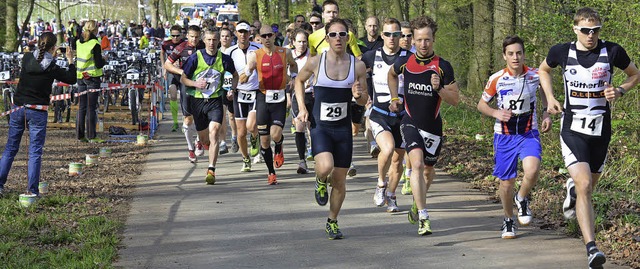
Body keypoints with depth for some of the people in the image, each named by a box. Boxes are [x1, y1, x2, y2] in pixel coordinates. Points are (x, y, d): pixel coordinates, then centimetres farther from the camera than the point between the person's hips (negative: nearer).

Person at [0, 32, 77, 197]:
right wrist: (70, 61, 13)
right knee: (35, 152, 2)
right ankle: (32, 190, 0)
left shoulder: (27, 58, -3)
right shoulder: (52, 67, -13)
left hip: (18, 108, 4)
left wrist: (51, 57, 25)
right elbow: (71, 79, 1)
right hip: (37, 112, -4)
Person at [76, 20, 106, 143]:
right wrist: (104, 60, 6)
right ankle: (91, 136, -2)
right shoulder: (95, 44, -13)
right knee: (91, 107, -2)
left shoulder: (78, 42, 5)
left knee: (81, 107, 10)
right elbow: (99, 64, -15)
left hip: (80, 77, 6)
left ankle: (80, 135, 12)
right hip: (92, 77, -6)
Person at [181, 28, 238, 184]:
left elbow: (235, 75, 17)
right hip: (197, 100, 1)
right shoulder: (195, 58, -5)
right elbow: (183, 79, 1)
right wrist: (195, 83, -17)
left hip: (216, 100, -1)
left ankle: (211, 171, -20)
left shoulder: (224, 59, -1)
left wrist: (232, 89, 0)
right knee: (204, 138, 12)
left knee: (214, 132, -20)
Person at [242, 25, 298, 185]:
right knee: (264, 140, 3)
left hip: (280, 99, 0)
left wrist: (294, 77, 8)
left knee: (275, 135, -17)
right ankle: (271, 172, 20)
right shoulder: (255, 55, -3)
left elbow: (293, 64, 25)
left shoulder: (285, 53, 1)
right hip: (263, 98, 0)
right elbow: (242, 80, -6)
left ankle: (278, 149, 21)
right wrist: (247, 72, -27)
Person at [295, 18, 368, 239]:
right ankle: (321, 182, 11)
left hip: (343, 129, 2)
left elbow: (365, 99, 8)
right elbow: (299, 80, 13)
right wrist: (302, 107, 2)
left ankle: (332, 222, 28)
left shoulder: (358, 66, -2)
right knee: (325, 167, -27)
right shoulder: (316, 62, -6)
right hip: (320, 126, -2)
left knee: (340, 180, 6)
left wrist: (359, 95, -16)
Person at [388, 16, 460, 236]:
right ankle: (423, 217, -25)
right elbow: (392, 74, 22)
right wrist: (395, 98, 12)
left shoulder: (443, 67, -10)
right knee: (417, 164, -22)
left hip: (433, 126, 1)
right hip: (410, 123, -1)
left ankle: (417, 204, 46)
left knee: (428, 170, 17)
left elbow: (455, 100, -7)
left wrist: (439, 88, -24)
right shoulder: (404, 63, -4)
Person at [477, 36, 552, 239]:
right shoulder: (496, 79, -9)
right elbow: (481, 104, 4)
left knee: (532, 171, -26)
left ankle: (522, 199, 6)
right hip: (504, 136, 0)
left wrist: (546, 114, 6)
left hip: (529, 134, 0)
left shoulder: (535, 76, -6)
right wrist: (496, 113, -15)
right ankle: (508, 220, 30)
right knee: (507, 181, 6)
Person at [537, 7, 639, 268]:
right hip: (573, 129, -2)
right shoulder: (561, 51, -3)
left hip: (601, 131, 2)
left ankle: (572, 188, 56)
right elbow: (543, 70, 19)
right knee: (584, 186, -18)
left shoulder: (612, 51, -5)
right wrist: (550, 98, 5)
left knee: (588, 186, 17)